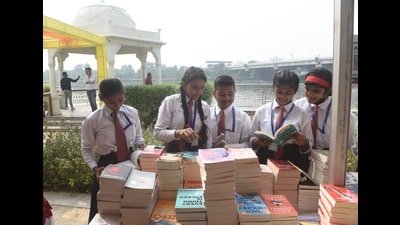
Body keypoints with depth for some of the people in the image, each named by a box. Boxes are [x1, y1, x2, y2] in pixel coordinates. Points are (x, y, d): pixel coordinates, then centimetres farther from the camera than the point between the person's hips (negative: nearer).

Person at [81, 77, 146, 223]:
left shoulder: (132, 113, -4)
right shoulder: (92, 120, -12)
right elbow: (87, 148, -3)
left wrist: (141, 143, -13)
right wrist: (94, 167, -17)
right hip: (107, 164, -2)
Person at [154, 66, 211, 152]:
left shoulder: (205, 107, 8)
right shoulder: (170, 101, -4)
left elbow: (207, 136, 14)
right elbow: (158, 132, -9)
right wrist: (178, 132, -26)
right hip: (173, 153, -2)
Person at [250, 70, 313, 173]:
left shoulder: (302, 115, 6)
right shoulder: (261, 111, 6)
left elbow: (308, 147, 9)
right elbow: (251, 139, 11)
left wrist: (304, 143, -12)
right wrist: (258, 142, -10)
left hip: (292, 162, 0)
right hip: (265, 160, 0)